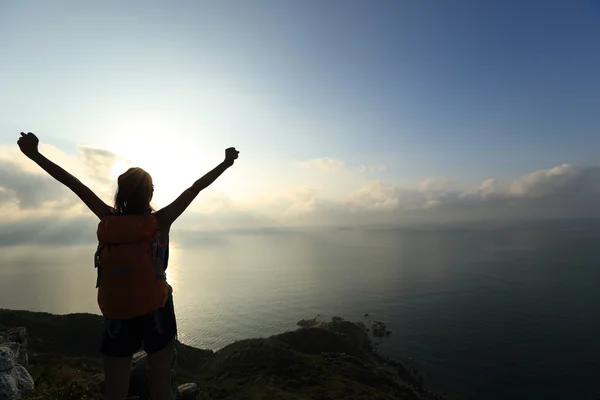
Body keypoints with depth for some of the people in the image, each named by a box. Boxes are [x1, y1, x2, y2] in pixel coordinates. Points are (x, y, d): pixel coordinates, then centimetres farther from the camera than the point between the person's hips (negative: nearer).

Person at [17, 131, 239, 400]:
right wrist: (226, 163, -4)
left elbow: (74, 184, 2)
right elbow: (196, 188, -10)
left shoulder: (108, 220, -5)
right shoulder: (160, 222, -12)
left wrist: (35, 154, 11)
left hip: (116, 317, 3)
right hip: (156, 312, -3)